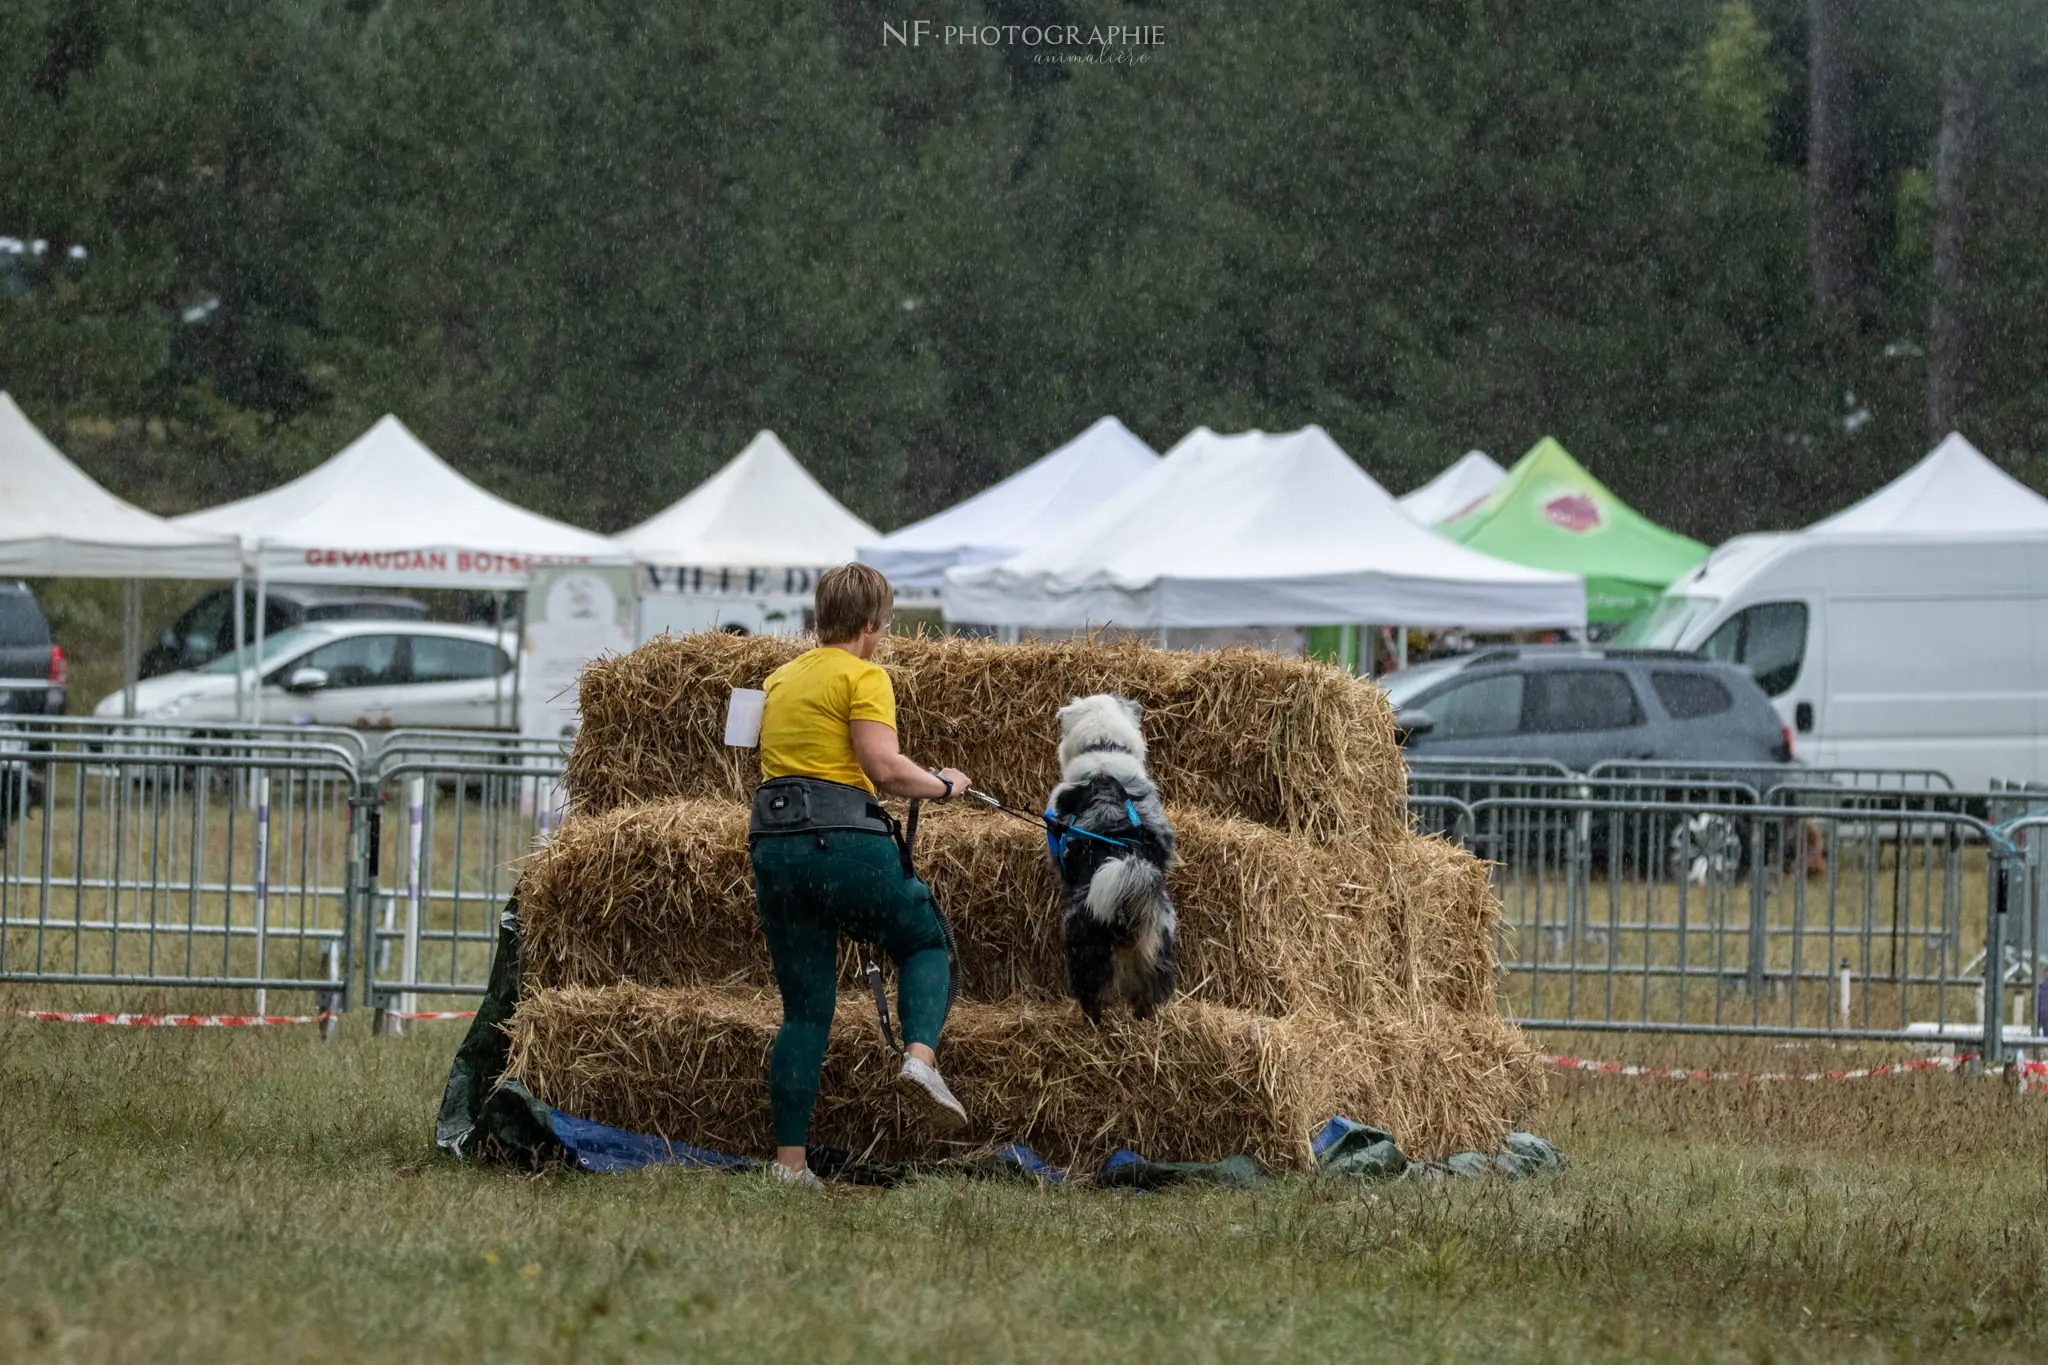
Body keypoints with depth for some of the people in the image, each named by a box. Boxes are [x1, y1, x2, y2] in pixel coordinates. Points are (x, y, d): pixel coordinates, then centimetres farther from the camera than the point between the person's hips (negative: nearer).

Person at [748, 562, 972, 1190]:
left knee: (805, 1008, 10)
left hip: (775, 846, 6)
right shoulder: (863, 677, -2)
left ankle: (788, 1160, 3)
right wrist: (943, 784, 3)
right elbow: (885, 767, -13)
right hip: (844, 841, -6)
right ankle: (920, 1056, -11)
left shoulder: (781, 678, 21)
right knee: (925, 944, 17)